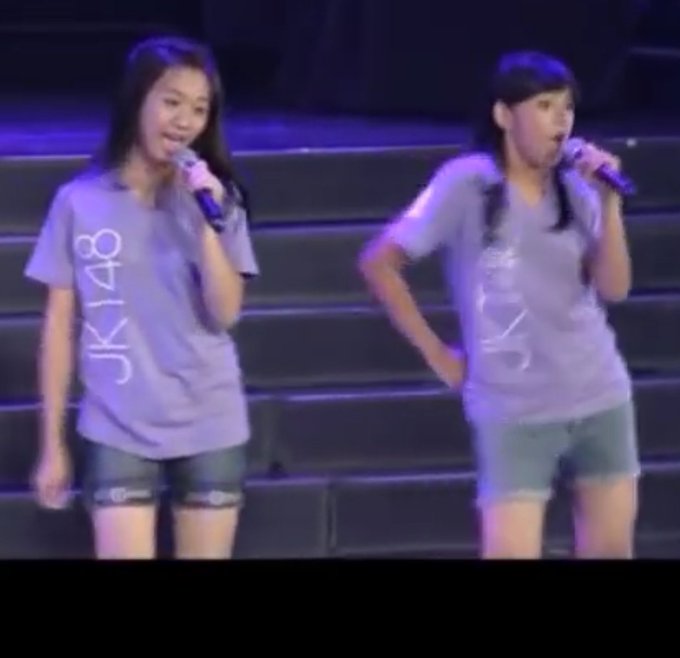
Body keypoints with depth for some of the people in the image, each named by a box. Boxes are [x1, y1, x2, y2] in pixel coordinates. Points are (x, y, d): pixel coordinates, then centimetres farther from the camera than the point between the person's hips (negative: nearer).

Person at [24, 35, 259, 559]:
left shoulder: (217, 199, 1)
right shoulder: (79, 202, -4)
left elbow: (225, 313, -7)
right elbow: (60, 325, 1)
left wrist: (206, 224, -19)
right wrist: (53, 442, 2)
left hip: (210, 428, 2)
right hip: (116, 431, -2)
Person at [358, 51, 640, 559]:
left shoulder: (576, 189, 4)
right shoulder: (467, 183, -9)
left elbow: (614, 288, -2)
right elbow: (379, 263, -6)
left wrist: (608, 200, -12)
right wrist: (436, 353, -5)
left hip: (601, 400, 5)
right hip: (512, 411, -5)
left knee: (611, 551, 11)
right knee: (510, 553, -9)